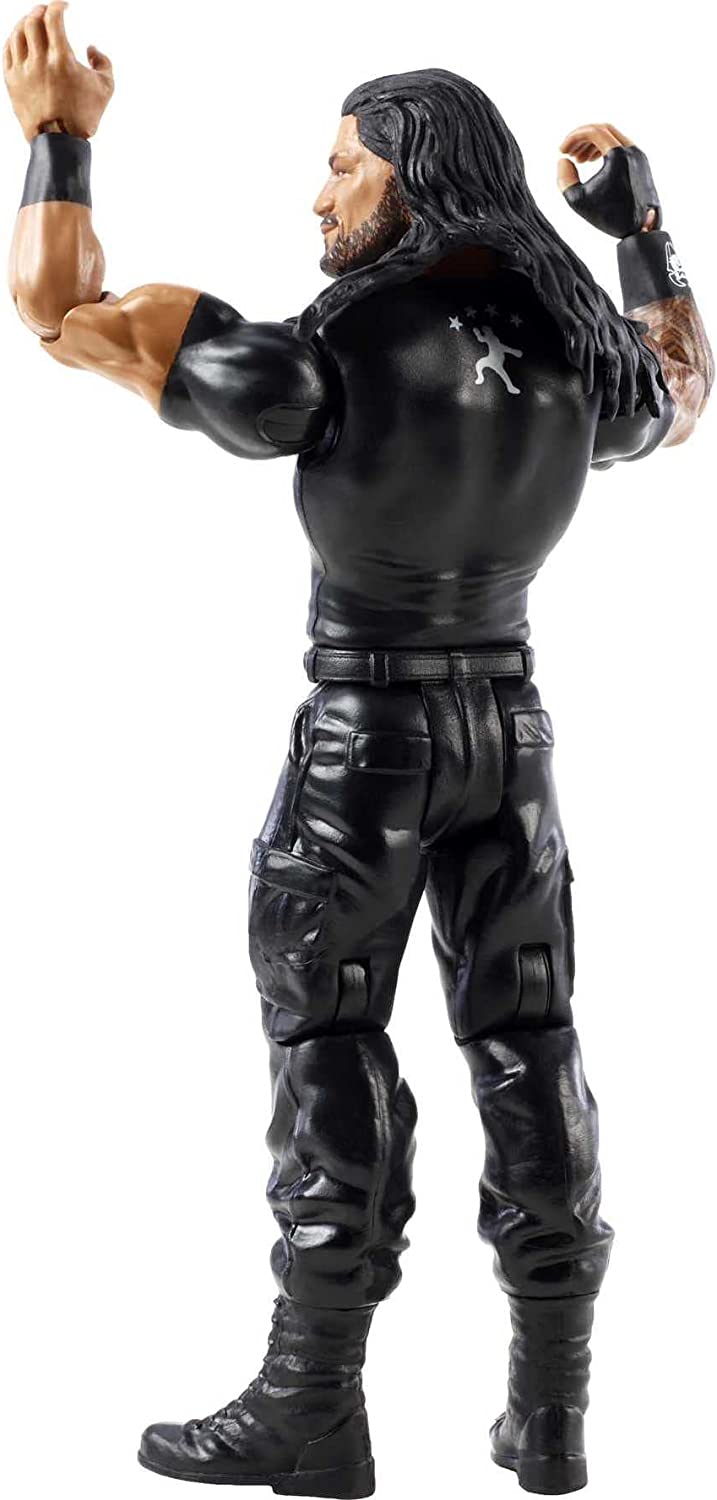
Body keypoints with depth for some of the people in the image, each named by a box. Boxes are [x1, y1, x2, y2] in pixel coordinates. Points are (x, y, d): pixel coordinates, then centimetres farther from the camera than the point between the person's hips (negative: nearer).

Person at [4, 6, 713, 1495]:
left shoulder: (326, 355, -18)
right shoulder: (580, 348, 0)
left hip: (363, 737, -5)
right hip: (510, 723, 5)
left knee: (331, 1058, 3)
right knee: (525, 1053, 8)